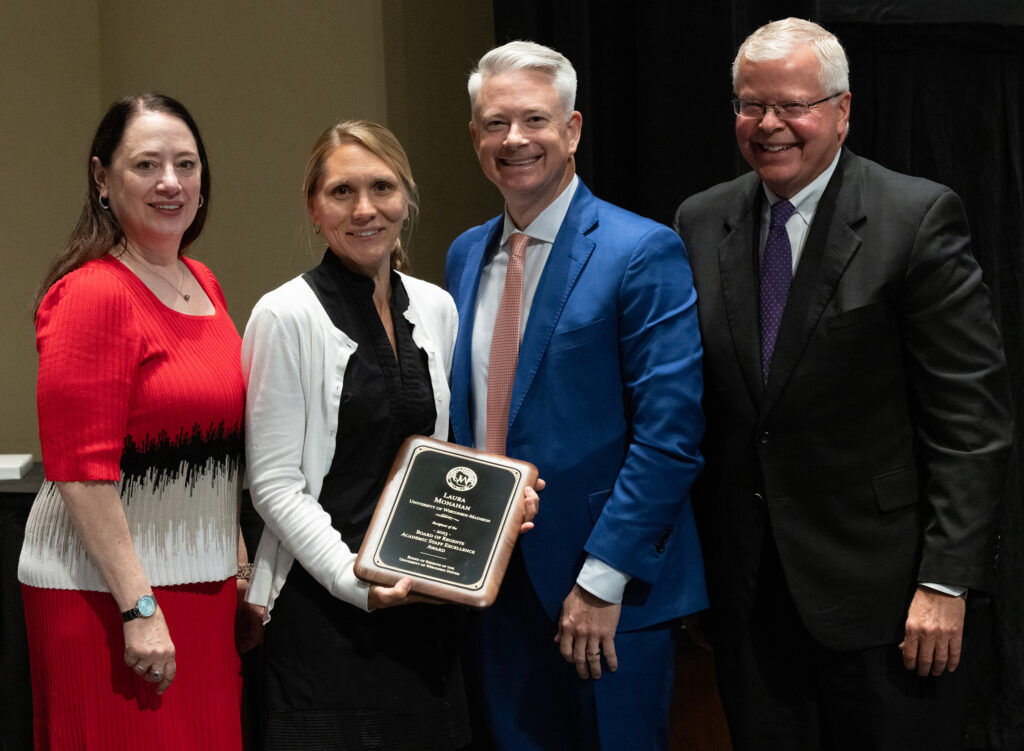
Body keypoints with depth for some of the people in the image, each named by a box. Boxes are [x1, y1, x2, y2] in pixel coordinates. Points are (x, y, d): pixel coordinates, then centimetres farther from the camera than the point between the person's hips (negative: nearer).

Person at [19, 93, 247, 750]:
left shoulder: (204, 285, 12)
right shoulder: (91, 294, -14)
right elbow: (81, 471, -18)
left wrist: (238, 554, 16)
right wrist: (138, 608, -19)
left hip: (208, 583, 8)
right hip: (105, 590, -8)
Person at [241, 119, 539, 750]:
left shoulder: (435, 308, 9)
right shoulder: (287, 316, -7)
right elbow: (275, 484, -10)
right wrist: (356, 582, -19)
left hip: (425, 606, 5)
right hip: (324, 609, -5)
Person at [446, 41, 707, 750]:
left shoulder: (644, 253, -11)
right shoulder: (465, 255, 11)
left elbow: (669, 435, -16)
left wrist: (602, 578, -18)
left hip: (612, 592, -6)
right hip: (497, 583, 6)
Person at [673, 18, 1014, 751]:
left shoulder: (917, 217, -8)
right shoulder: (701, 224, 7)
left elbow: (972, 412, -11)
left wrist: (947, 580, -15)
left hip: (880, 586, -4)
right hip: (745, 588, 4)